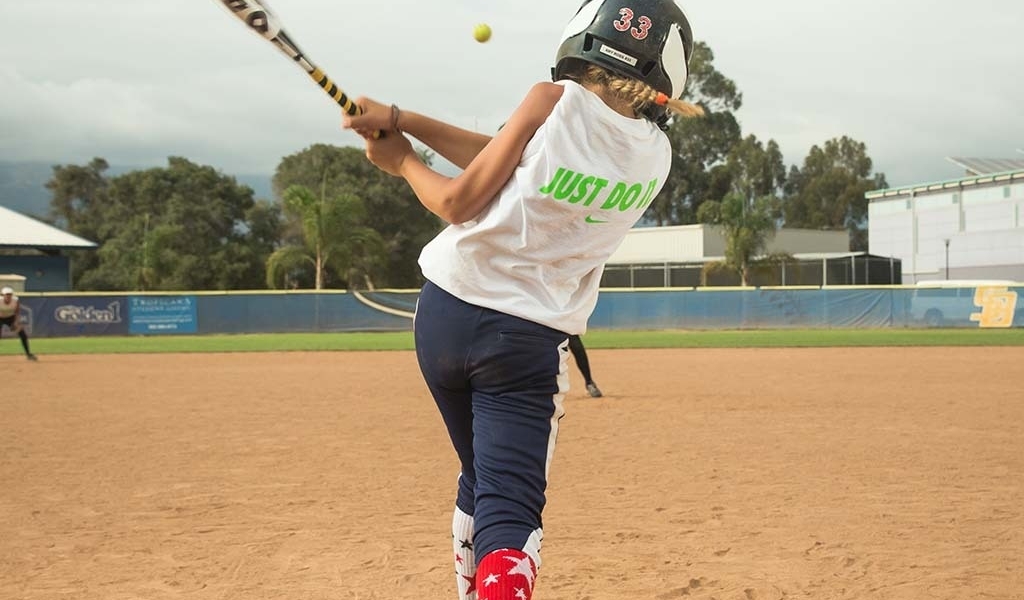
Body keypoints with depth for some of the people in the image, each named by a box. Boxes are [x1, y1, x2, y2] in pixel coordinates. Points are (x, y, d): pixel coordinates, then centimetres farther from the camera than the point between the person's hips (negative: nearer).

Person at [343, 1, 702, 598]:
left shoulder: (554, 102, -7)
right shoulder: (654, 156, 3)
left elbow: (459, 202, -4)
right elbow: (513, 162, 6)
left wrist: (403, 160, 14)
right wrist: (402, 119, 7)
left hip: (446, 314, 1)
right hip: (529, 340, -1)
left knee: (480, 478, 21)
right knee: (509, 511, -7)